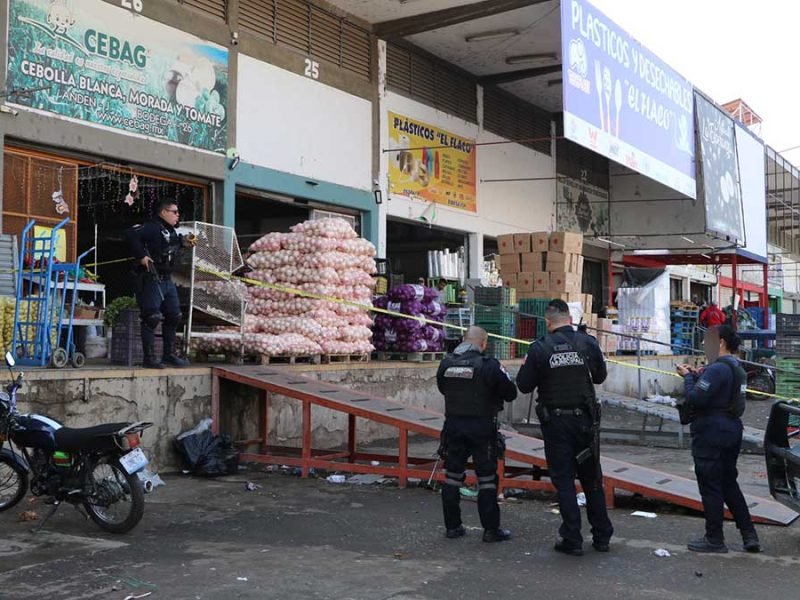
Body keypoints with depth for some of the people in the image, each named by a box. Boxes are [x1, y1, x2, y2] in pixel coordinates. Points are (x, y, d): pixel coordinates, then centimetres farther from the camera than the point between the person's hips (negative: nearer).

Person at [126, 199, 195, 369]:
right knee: (151, 318, -7)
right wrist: (142, 256, -25)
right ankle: (150, 358, 0)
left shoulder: (171, 231, 15)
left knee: (173, 316, 13)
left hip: (167, 280, 10)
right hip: (151, 280, -10)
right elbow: (132, 235, -28)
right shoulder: (152, 227, -14)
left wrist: (183, 242, 17)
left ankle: (169, 355, 24)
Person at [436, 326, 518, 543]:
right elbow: (511, 393, -7)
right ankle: (491, 529, 8)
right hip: (482, 427, -4)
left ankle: (452, 526, 19)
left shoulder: (446, 364, 1)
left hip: (453, 425, 4)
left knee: (452, 476, 13)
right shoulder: (489, 365, -13)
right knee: (487, 479, 4)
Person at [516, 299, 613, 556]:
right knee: (592, 479, 14)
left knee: (563, 480, 5)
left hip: (555, 422, -2)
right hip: (585, 419, 3)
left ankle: (572, 540, 7)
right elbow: (600, 376, 10)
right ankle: (602, 536, 20)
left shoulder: (539, 348, -11)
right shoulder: (588, 343, -4)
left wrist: (526, 366, 12)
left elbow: (524, 386, -6)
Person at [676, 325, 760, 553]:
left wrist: (688, 377, -7)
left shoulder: (717, 369, -19)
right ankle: (749, 536, 18)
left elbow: (695, 399, -23)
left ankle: (714, 539, 9)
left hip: (711, 434, -10)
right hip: (732, 431, 10)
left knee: (710, 486, 1)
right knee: (729, 484, 18)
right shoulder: (738, 369, 13)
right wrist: (698, 376, 10)